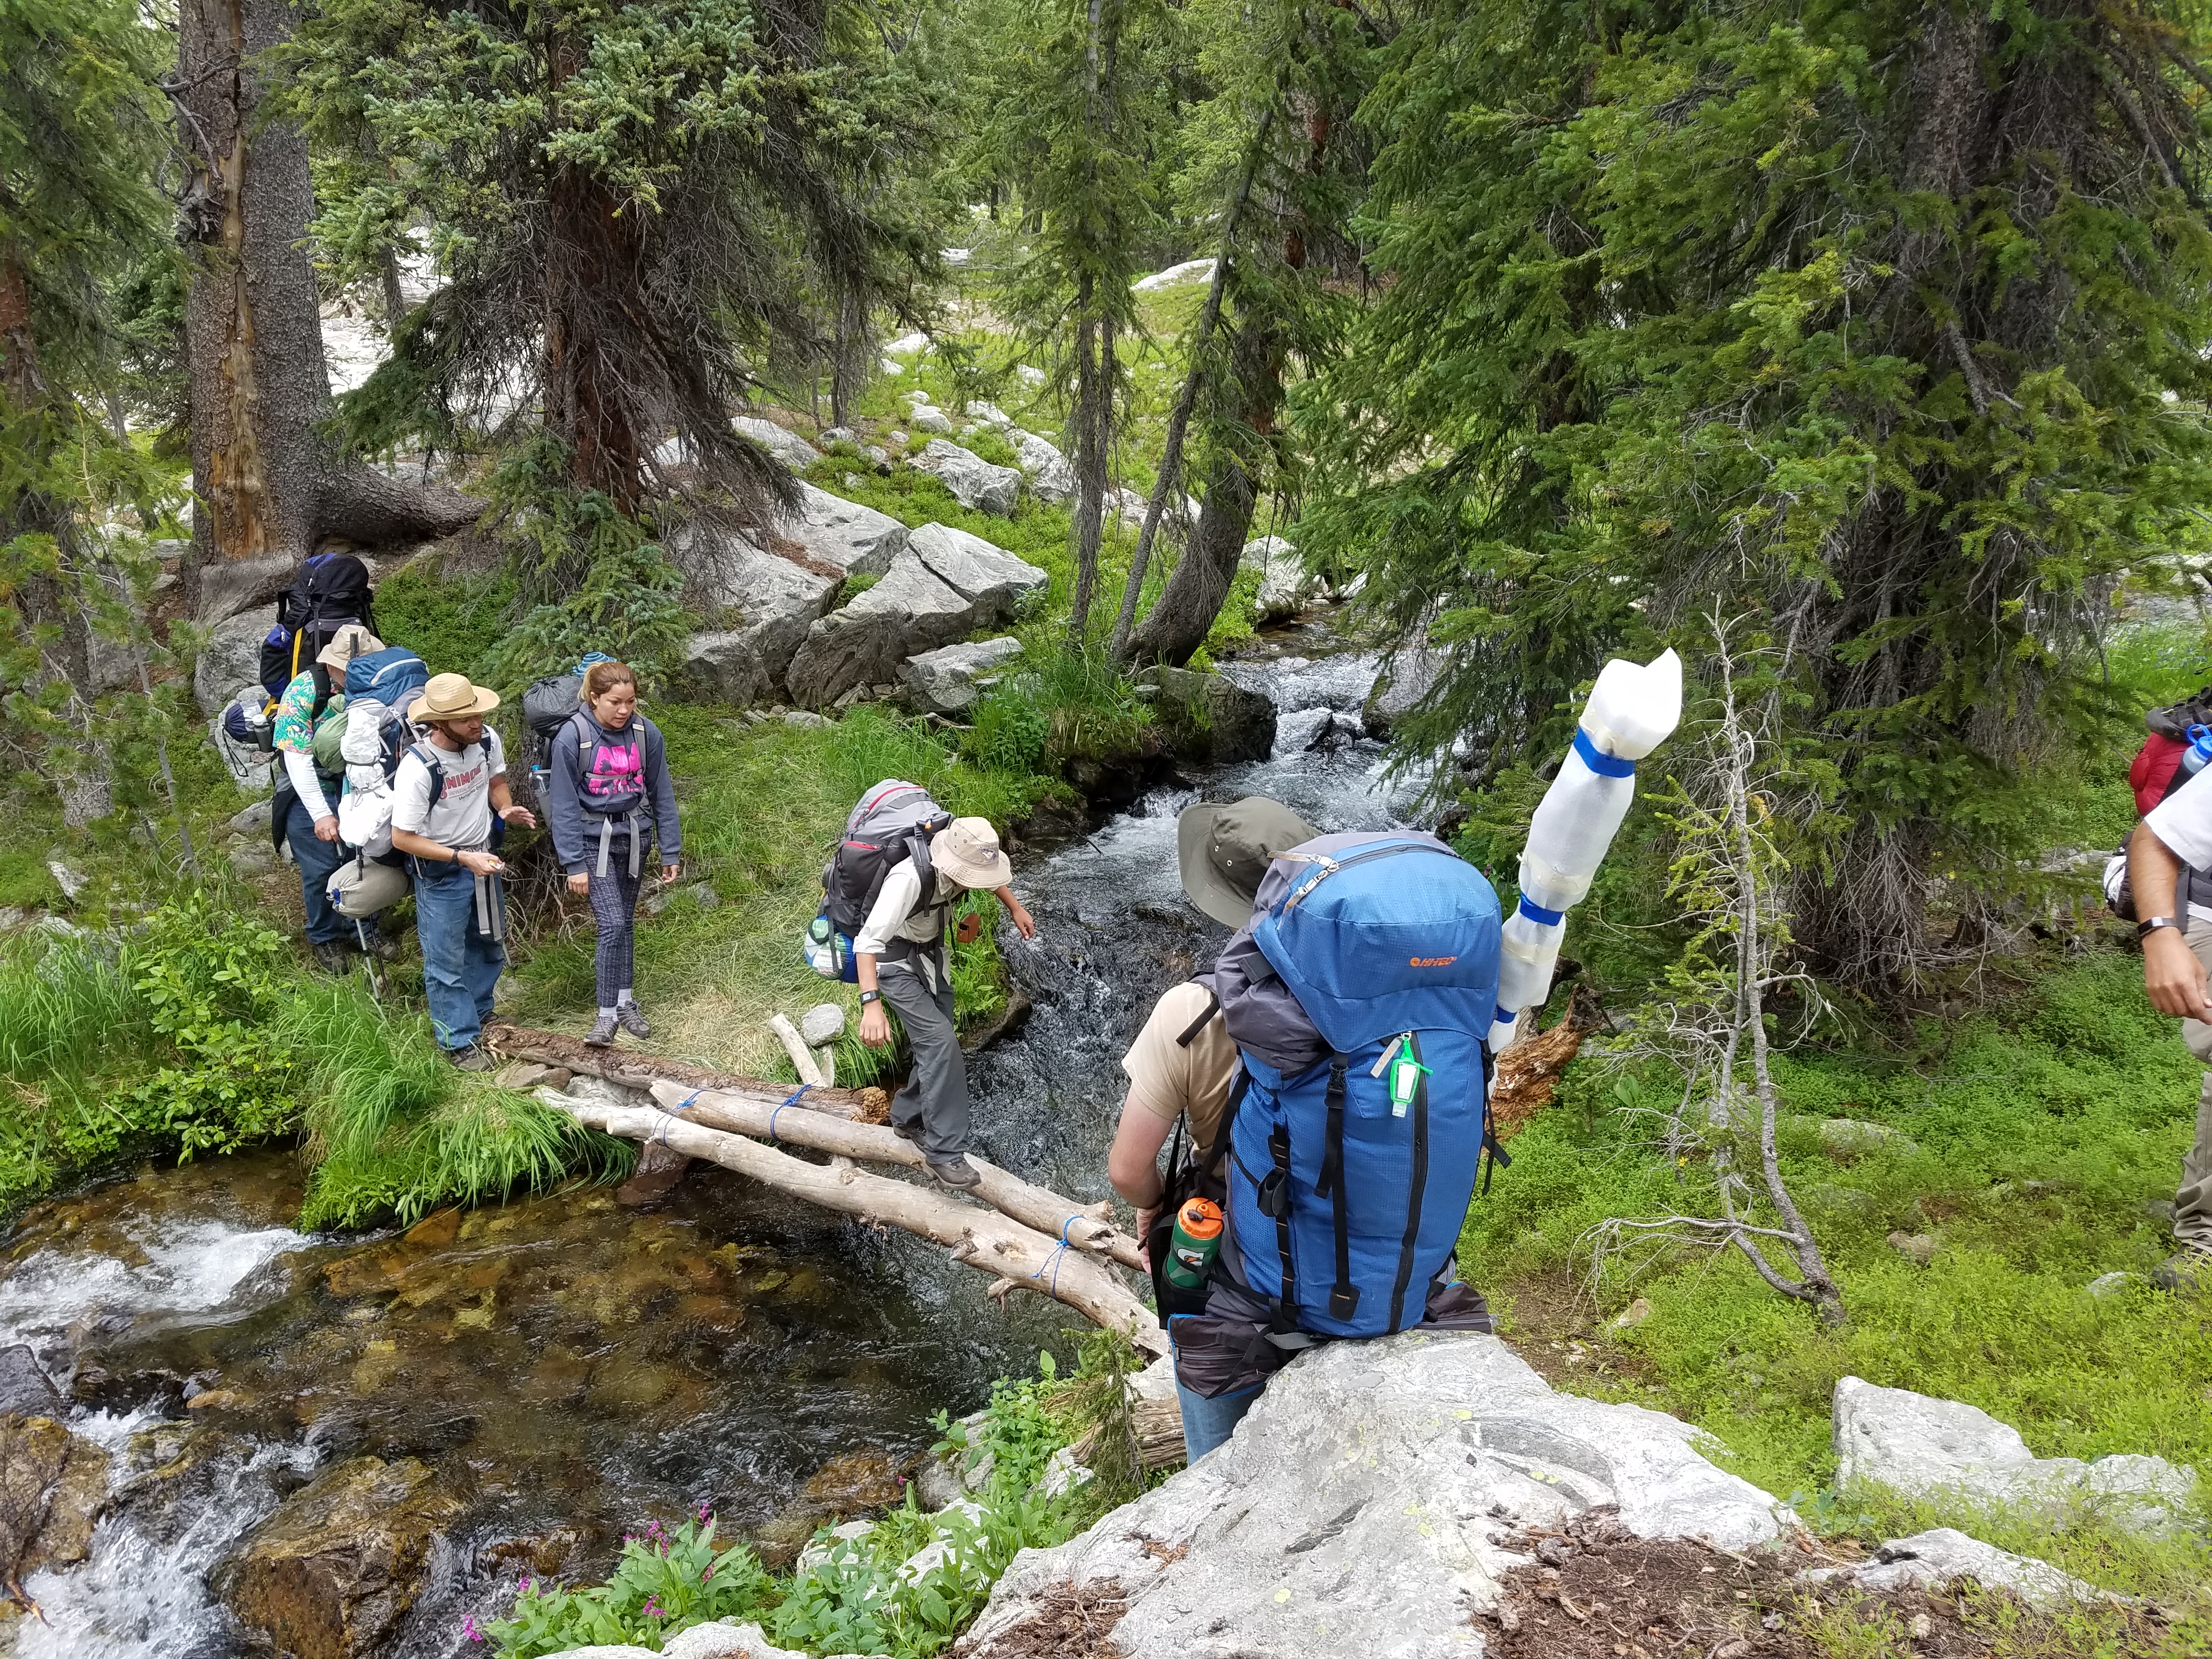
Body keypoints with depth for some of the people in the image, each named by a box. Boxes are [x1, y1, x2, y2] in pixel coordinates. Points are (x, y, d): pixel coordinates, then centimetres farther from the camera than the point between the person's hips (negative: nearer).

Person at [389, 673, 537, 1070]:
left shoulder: (487, 740, -14)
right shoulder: (418, 768, -31)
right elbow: (402, 838, -23)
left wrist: (505, 809, -14)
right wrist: (462, 858, -27)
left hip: (483, 858, 7)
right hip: (440, 871, -6)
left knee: (489, 943, 24)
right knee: (446, 961, 6)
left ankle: (479, 1012, 47)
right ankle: (459, 1041, 22)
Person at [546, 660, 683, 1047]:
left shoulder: (646, 733, -6)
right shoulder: (572, 737, -16)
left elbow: (661, 794, 3)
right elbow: (564, 805, -11)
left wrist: (671, 852, 4)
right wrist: (574, 864, -12)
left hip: (634, 837, 4)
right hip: (594, 840, -3)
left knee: (625, 921, 14)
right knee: (613, 924, -11)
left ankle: (625, 1002, 28)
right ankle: (608, 1013, 0)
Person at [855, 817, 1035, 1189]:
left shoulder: (963, 864, -18)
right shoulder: (909, 879, -39)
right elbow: (868, 940, -44)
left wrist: (1015, 908, 10)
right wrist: (871, 1004, -52)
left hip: (932, 955, 8)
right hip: (897, 962, -7)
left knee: (939, 1047, 11)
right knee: (940, 1043, -20)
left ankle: (907, 1116, 34)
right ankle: (944, 1151, -16)